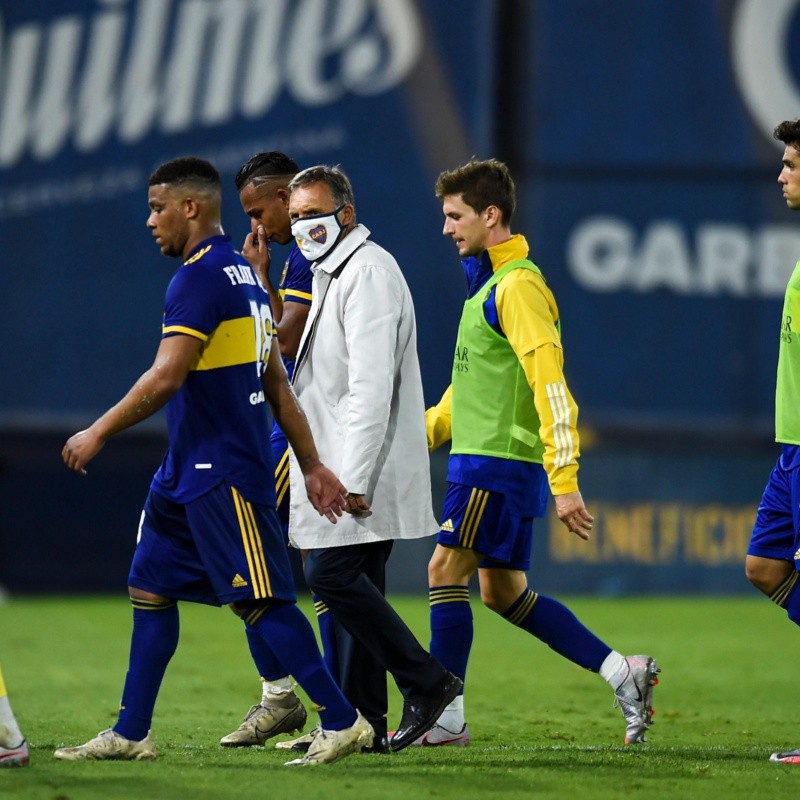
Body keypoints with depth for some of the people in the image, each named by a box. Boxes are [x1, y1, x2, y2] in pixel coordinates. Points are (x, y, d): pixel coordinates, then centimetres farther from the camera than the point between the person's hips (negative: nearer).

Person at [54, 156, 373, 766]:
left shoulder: (200, 277, -16)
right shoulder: (242, 275, 15)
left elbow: (166, 377, -23)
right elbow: (277, 382, 17)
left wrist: (99, 433, -15)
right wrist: (313, 465, 17)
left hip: (221, 475, -10)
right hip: (189, 471, 10)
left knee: (260, 601, -7)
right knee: (150, 589, 11)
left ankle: (341, 722, -3)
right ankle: (130, 734, 14)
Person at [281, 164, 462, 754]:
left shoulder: (368, 272, -14)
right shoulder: (332, 274, 19)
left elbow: (371, 385, -21)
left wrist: (353, 478, -25)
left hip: (362, 466, -10)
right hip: (344, 469, 10)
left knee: (330, 574, -14)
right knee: (353, 584, 8)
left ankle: (427, 683, -9)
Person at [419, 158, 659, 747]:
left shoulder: (518, 286, -14)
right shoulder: (489, 282, 18)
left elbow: (550, 385, -21)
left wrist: (564, 480, -25)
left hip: (500, 462, -10)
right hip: (484, 459, 10)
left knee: (447, 570, -7)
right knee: (505, 593, 11)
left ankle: (446, 718, -3)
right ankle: (623, 673, 12)